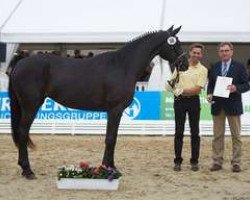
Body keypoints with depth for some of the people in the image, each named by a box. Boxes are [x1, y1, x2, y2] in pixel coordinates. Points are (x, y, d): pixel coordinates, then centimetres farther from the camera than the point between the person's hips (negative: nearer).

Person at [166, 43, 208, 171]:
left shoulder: (203, 70, -1)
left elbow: (197, 89, -10)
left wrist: (183, 91, -18)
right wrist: (176, 91, -6)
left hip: (193, 101, -1)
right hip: (179, 101, 2)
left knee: (195, 132, 3)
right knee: (179, 132, 4)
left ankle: (194, 161, 11)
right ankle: (177, 161, 10)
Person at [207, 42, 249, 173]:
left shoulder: (239, 67, 0)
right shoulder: (214, 67, 10)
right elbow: (210, 84, 12)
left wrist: (236, 88, -21)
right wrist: (209, 94, -7)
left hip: (233, 105, -2)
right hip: (217, 105, 3)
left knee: (236, 135, 3)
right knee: (218, 136, 6)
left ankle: (236, 163, 9)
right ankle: (217, 162, 12)